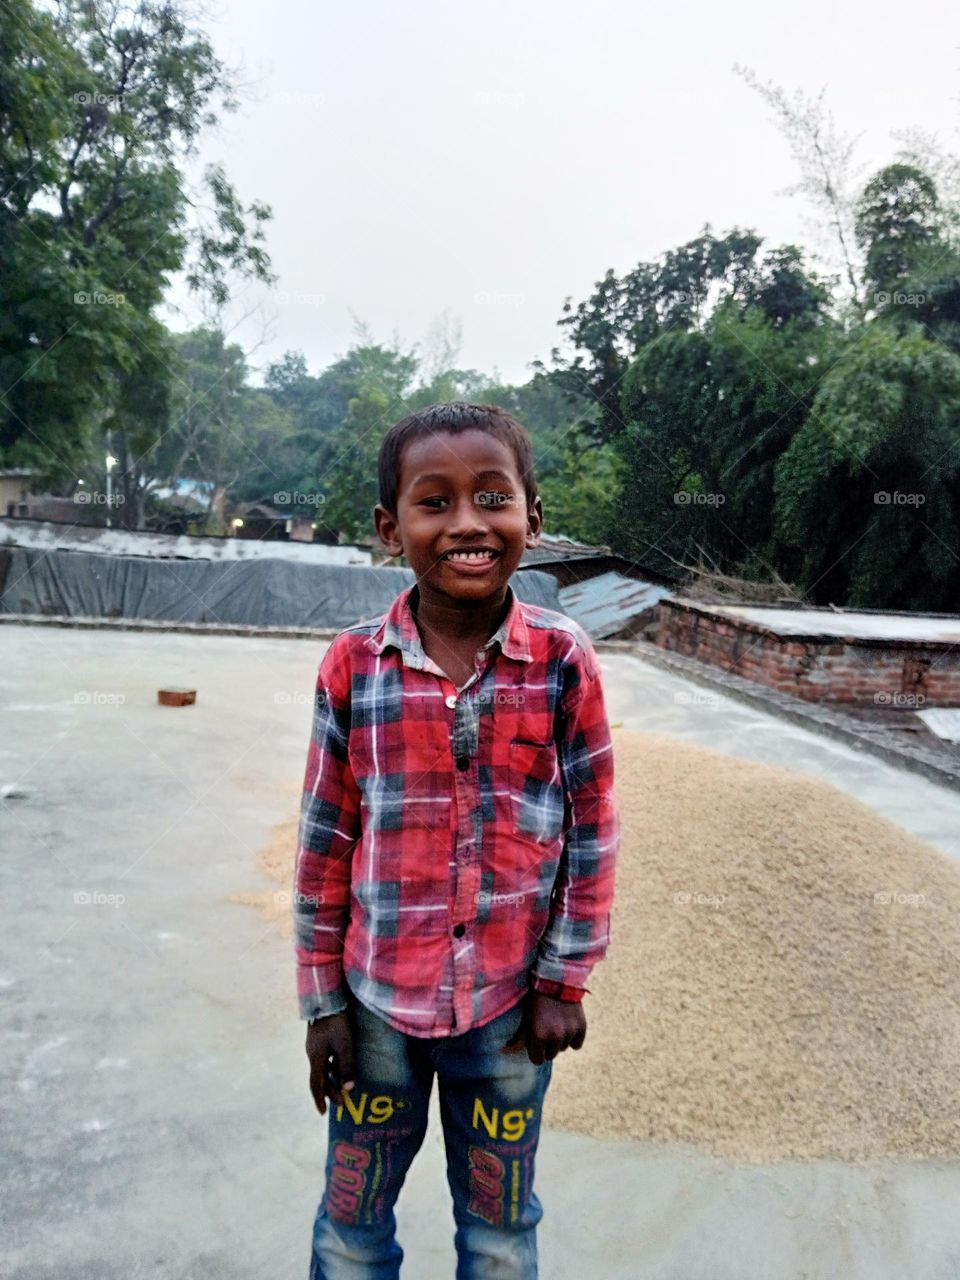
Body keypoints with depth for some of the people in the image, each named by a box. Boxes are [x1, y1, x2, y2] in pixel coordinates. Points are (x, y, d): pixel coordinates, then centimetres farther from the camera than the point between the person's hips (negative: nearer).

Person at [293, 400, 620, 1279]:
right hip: (377, 1000, 1)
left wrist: (565, 982, -3)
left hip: (510, 1004, 0)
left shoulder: (563, 660, -12)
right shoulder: (354, 666, -10)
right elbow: (325, 844, -3)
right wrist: (322, 999, 0)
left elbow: (592, 829, -5)